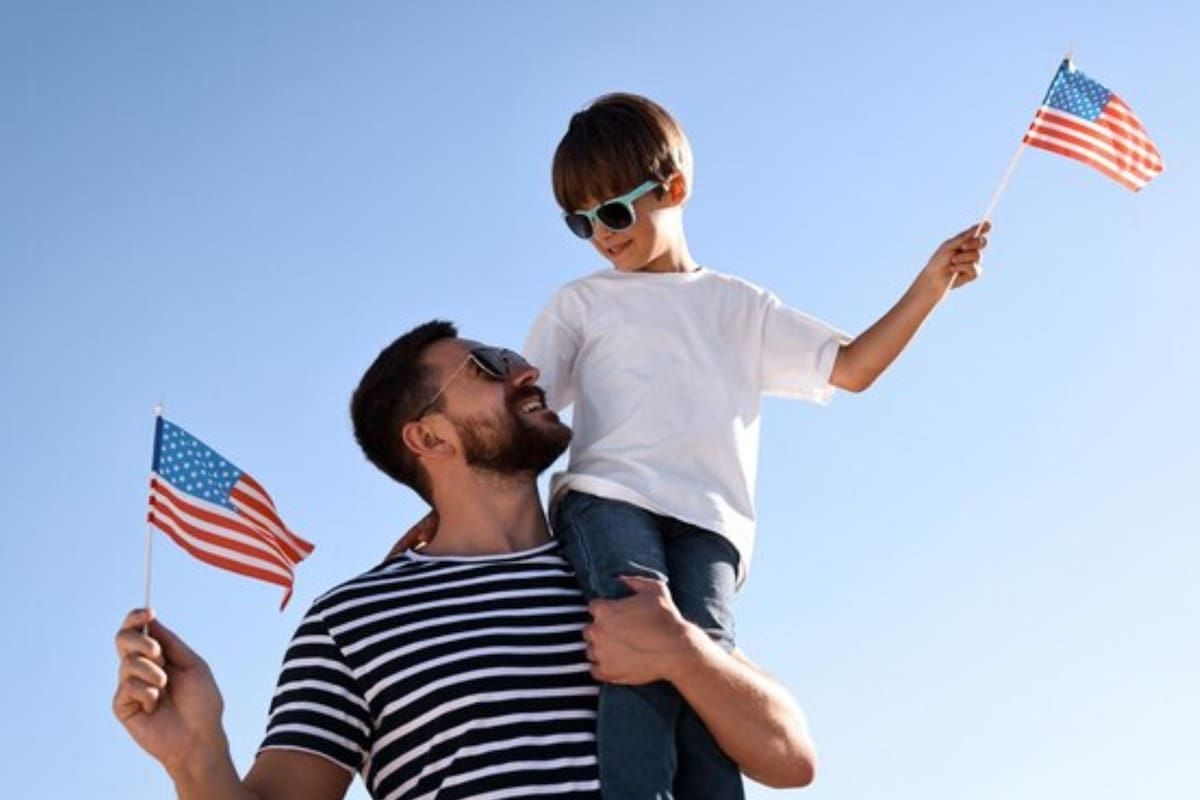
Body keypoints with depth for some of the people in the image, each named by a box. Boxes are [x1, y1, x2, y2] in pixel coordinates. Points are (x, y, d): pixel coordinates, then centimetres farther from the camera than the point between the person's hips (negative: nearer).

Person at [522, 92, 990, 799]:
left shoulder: (740, 306, 30)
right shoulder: (582, 303, 25)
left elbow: (850, 367, 25)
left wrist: (931, 284, 16)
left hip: (706, 520, 1)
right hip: (608, 498, -1)